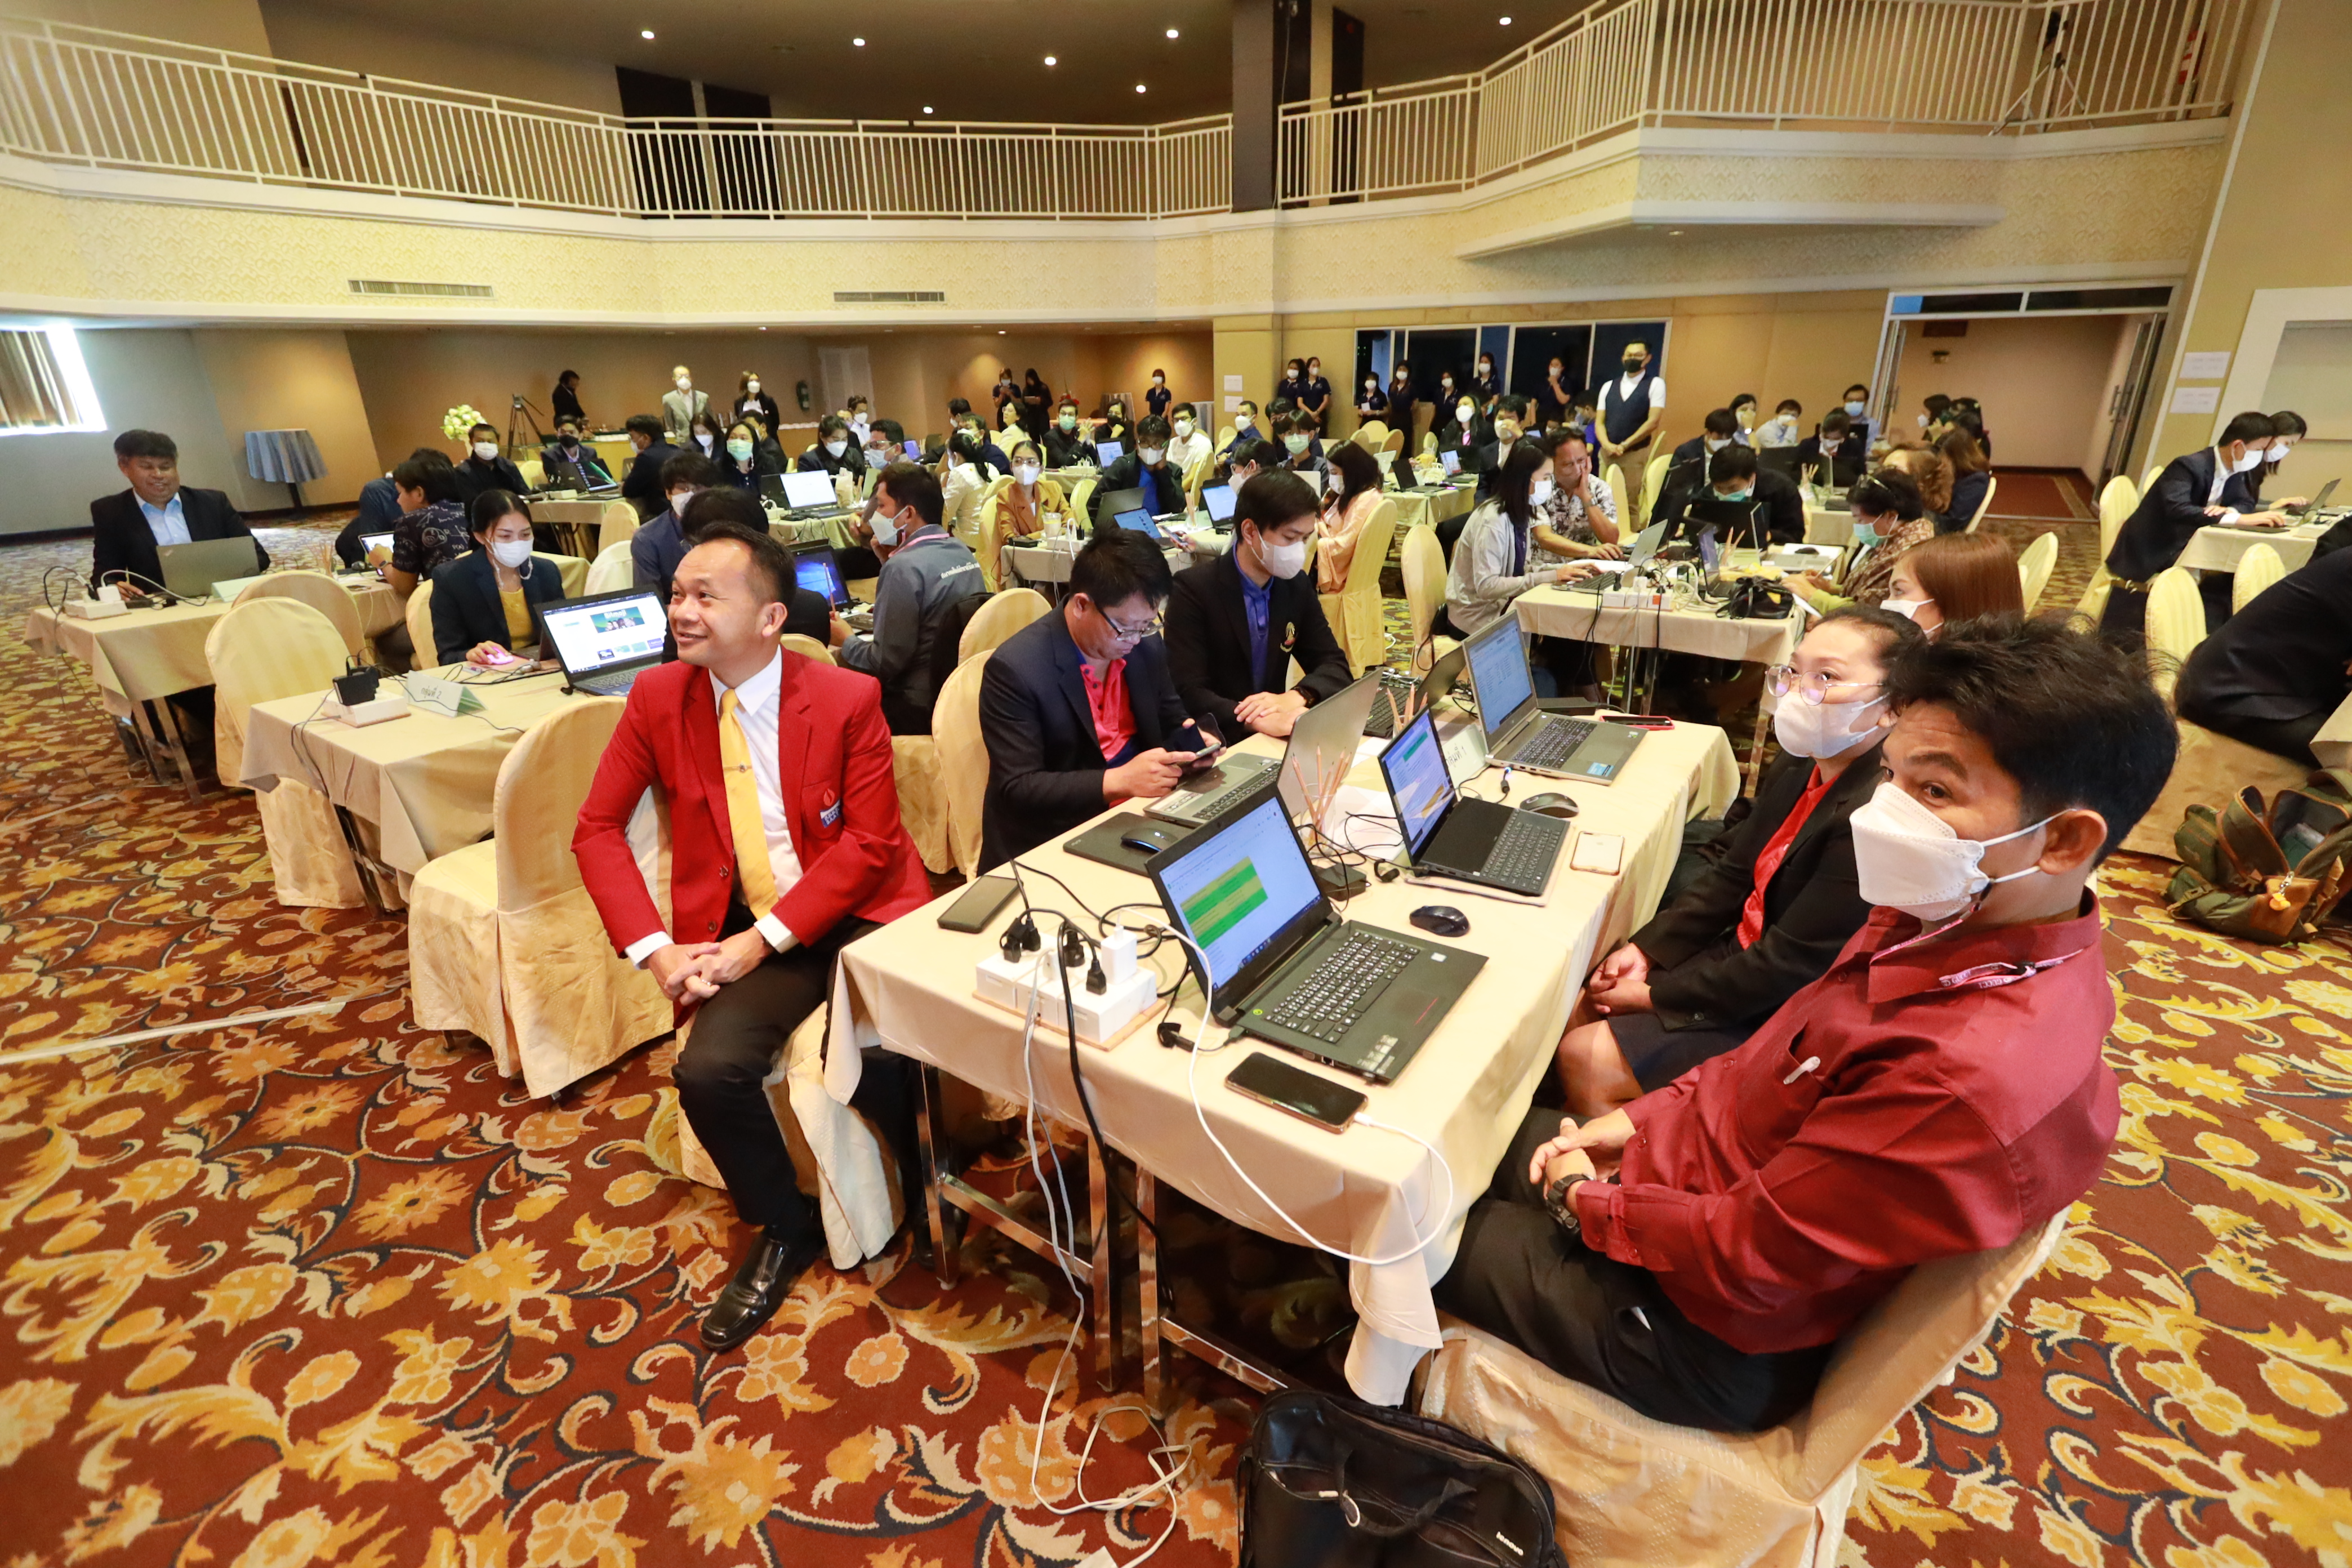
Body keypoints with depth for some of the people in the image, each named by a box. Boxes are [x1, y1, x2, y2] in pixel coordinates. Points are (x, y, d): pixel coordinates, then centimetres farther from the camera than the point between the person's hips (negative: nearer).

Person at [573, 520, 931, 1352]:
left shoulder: (848, 698, -9)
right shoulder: (657, 697, 1)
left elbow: (869, 843, -10)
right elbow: (596, 828, 5)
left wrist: (766, 936, -17)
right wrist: (655, 948, -7)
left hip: (860, 916, -3)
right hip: (749, 932, 3)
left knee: (876, 1063, -26)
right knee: (709, 1071, -20)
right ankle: (783, 1229, 10)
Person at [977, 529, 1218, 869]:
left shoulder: (1147, 646, 0)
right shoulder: (1015, 669, -19)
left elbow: (1170, 721, 13)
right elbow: (1017, 788, -20)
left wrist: (1190, 742, -11)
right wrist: (1118, 781, -30)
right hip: (1050, 838, -8)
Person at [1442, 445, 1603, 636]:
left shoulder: (1518, 514, 5)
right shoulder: (1493, 520, -21)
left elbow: (1522, 569, 10)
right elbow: (1486, 586, -26)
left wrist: (1564, 570, -5)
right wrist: (1550, 577, -23)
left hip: (1500, 604, 8)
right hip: (1477, 619, -8)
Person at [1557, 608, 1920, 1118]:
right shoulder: (1795, 770, 1)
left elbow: (1789, 967, -25)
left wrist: (1655, 996, -17)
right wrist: (1645, 949, -4)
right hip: (1740, 959, 9)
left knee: (1585, 1060, -15)